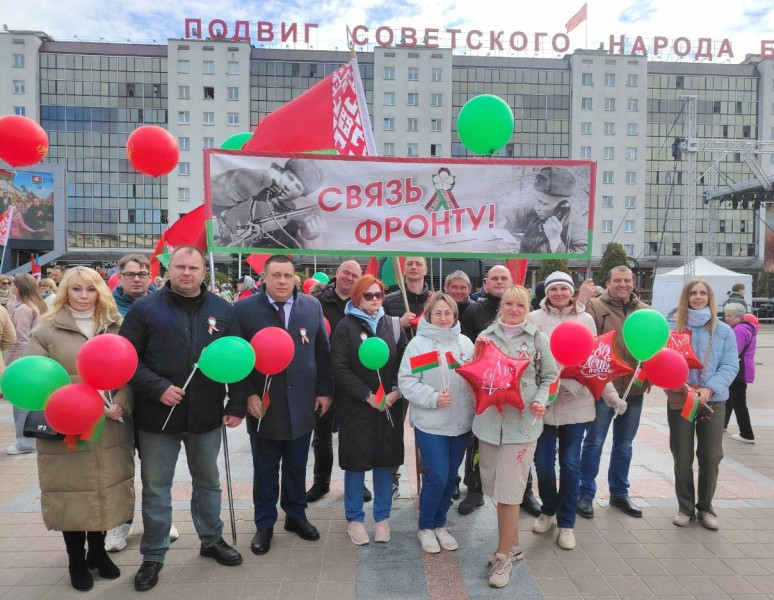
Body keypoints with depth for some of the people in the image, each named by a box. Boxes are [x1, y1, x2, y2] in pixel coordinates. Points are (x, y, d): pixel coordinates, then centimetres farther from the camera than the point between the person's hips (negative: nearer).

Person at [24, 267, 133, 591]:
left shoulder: (116, 326, 6)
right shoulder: (47, 330, 0)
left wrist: (121, 406, -12)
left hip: (111, 428, 2)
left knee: (105, 489, 13)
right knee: (72, 492, 8)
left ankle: (98, 552, 34)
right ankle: (76, 561, 29)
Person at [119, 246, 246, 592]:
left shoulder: (223, 311, 2)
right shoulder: (144, 308, -4)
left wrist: (237, 404, -1)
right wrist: (157, 388, -18)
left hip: (206, 415, 2)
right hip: (157, 415, -2)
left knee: (208, 483, 18)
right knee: (156, 488, 11)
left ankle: (212, 540, 37)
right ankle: (153, 555, 29)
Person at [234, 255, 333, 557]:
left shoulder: (312, 306, 1)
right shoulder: (244, 309, -7)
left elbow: (322, 352, 5)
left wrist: (324, 390, 4)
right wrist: (248, 394, -12)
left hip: (302, 403, 2)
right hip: (263, 404, -2)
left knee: (297, 466, 17)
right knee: (265, 470, 13)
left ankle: (296, 515, 36)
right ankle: (264, 524, 30)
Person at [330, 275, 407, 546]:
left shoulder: (393, 325, 7)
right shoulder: (345, 326, -3)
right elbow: (340, 368, -10)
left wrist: (396, 392, -10)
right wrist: (368, 396, -14)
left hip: (390, 405, 3)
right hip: (356, 406, -3)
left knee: (386, 461, 9)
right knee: (357, 461, 5)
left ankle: (382, 518, 26)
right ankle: (355, 519, 23)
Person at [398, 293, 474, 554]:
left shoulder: (465, 343, 7)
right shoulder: (418, 343, -6)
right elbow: (406, 381, -10)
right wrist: (433, 397, -19)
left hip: (461, 422, 5)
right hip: (430, 423, -4)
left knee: (451, 476, 13)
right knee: (437, 476, -4)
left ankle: (440, 524, 33)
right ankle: (425, 527, 20)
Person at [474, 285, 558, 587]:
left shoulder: (538, 338, 1)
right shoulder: (486, 336, 5)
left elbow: (550, 376, 5)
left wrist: (541, 401, -11)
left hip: (522, 421, -3)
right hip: (490, 419, 3)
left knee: (509, 490, -1)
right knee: (495, 487, 13)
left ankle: (504, 555, 17)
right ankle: (512, 544, 34)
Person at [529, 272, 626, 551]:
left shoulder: (585, 319, 5)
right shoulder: (535, 319, -2)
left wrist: (612, 395, 1)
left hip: (577, 402, 1)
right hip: (544, 401, -1)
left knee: (571, 464, 9)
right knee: (543, 462, 8)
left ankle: (566, 522, 25)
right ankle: (548, 510, 34)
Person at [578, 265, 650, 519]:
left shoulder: (645, 311, 10)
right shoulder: (595, 306, -6)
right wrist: (581, 301, -31)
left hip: (634, 388, 5)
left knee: (624, 444, 17)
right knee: (594, 442, 4)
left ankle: (619, 493, 32)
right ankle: (585, 494, 17)